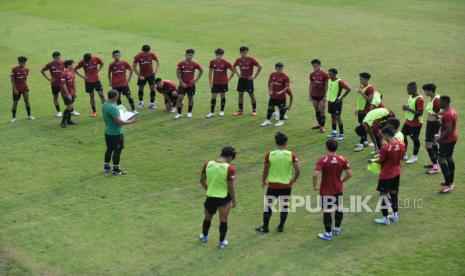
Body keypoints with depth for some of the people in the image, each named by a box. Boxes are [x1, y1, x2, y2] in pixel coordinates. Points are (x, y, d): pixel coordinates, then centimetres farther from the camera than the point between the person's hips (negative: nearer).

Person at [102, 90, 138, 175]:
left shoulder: (104, 105, 4)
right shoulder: (113, 108, -26)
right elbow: (119, 121, -29)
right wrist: (130, 121, -20)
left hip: (108, 132, 9)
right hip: (116, 133, -9)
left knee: (109, 149, 19)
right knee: (117, 150, 2)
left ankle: (106, 166, 28)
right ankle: (116, 169, 9)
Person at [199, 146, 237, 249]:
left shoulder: (208, 164, -8)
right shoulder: (230, 169, -20)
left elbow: (202, 181, 3)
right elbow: (231, 187, -16)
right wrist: (234, 201, -2)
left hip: (210, 197, 3)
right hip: (224, 198, -3)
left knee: (207, 217, 26)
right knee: (223, 220, 15)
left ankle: (204, 236, 46)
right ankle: (221, 242, 27)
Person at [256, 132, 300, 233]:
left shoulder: (269, 155, -10)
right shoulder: (292, 155, -10)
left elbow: (265, 170, -2)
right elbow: (297, 171, -12)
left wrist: (263, 181, 14)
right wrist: (293, 181, 5)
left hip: (272, 185, 0)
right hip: (286, 185, 0)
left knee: (268, 205, 12)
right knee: (284, 206, 16)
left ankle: (265, 227, 20)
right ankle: (281, 226, 24)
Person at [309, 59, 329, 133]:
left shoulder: (324, 74, -10)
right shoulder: (312, 74, 3)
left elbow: (326, 85, -7)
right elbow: (311, 85, 11)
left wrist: (325, 96, -10)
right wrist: (309, 95, 8)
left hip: (321, 96, -5)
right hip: (314, 95, 5)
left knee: (322, 111, -5)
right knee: (316, 110, 12)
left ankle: (322, 126, 0)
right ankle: (319, 124, 24)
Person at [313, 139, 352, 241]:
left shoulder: (322, 160, -17)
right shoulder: (343, 159, -7)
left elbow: (315, 175, -25)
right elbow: (349, 174, -7)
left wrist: (315, 186, -10)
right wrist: (341, 181, 10)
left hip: (326, 190, -4)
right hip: (338, 189, 4)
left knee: (327, 211, 4)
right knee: (339, 208, 21)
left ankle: (328, 233, 9)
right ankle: (337, 228, 36)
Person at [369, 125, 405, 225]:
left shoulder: (385, 148, -26)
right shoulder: (401, 144, -7)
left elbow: (380, 161, -15)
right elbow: (401, 157, 6)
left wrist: (372, 161, 4)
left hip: (386, 175, -7)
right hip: (397, 173, 7)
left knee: (383, 195, 6)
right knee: (394, 193, 21)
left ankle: (385, 218, 12)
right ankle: (395, 215, 30)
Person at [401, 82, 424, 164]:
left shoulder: (419, 99, -23)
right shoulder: (411, 96, 6)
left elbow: (420, 113, -25)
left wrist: (408, 109, -24)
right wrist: (406, 107, -1)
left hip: (416, 123, -9)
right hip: (408, 121, 9)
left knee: (415, 139, 2)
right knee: (403, 135, 13)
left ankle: (414, 157, 15)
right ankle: (404, 155, 26)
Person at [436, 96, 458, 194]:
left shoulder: (447, 114, -24)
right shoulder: (452, 111, 9)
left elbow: (448, 130, -26)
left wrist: (440, 139, -15)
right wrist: (441, 135, 17)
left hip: (447, 140, -11)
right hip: (453, 138, 11)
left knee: (442, 160, -9)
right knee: (449, 158, 19)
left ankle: (448, 186, -12)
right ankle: (451, 182, 29)